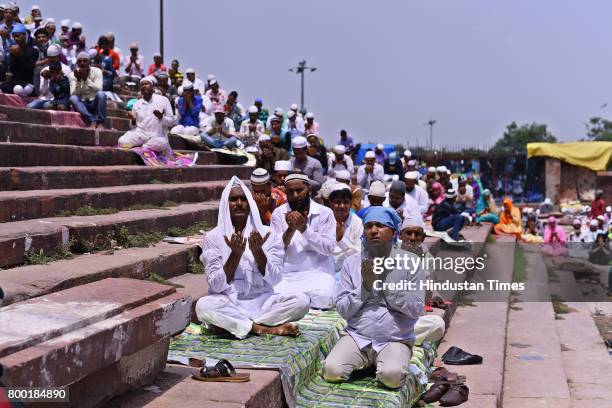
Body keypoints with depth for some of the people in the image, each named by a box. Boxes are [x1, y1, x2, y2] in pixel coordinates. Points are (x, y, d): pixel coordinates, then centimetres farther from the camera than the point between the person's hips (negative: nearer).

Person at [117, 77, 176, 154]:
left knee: (160, 144, -38)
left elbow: (172, 121, 4)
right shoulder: (137, 104, 15)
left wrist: (161, 117, -16)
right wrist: (133, 121, -4)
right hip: (140, 133, 2)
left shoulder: (163, 100, 6)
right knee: (122, 142, -28)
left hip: (157, 136, -1)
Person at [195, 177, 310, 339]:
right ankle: (270, 328, -25)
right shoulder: (213, 237, 1)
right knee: (203, 305, -34)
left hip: (262, 300, 1)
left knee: (302, 301, -23)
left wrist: (257, 251, -18)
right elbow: (216, 285, -7)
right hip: (228, 303, -1)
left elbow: (275, 279, -4)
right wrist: (235, 254, -18)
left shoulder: (267, 234, 4)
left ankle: (235, 324, -20)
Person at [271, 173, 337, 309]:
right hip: (287, 274, 1)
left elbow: (329, 248, -8)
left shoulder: (325, 213, 3)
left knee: (323, 298, -31)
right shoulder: (278, 213, 8)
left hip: (318, 272, -1)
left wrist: (304, 228, -16)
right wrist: (290, 229, -15)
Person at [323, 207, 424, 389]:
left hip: (395, 340, -1)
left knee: (392, 377, -30)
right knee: (332, 371, -23)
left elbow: (416, 309, -5)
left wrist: (386, 284, -13)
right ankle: (365, 363, 7)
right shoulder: (351, 263, 6)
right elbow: (343, 310, 2)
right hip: (357, 336, 2)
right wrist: (366, 287, -14)